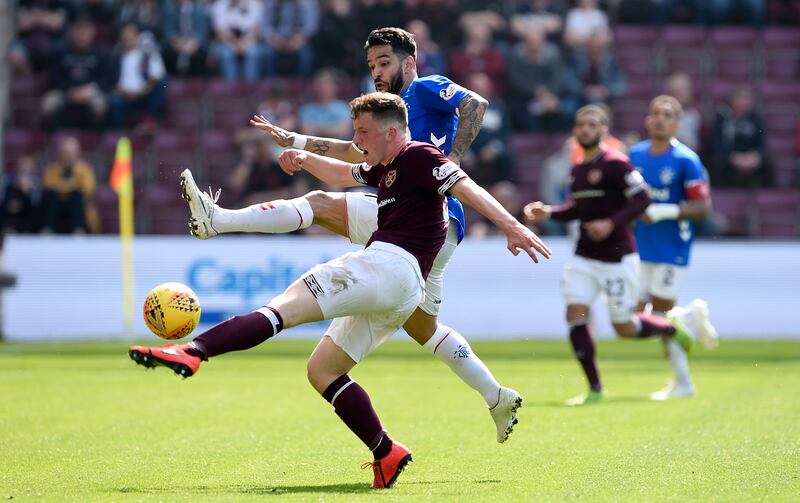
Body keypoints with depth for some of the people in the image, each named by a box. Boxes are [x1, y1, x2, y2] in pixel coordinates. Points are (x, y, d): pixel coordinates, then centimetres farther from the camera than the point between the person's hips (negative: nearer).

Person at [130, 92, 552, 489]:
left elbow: (466, 188, -11)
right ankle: (386, 454, 1)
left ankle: (192, 352, -37)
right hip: (399, 296, 10)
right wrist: (305, 158, 30)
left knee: (287, 305, -22)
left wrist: (511, 226, -21)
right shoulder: (385, 169, 29)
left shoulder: (417, 157, 0)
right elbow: (343, 175, 46)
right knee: (321, 370, 12)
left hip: (389, 264, -10)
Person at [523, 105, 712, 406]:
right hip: (584, 257, 7)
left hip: (618, 259, -7)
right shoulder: (577, 170, 11)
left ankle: (676, 326, 29)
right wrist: (548, 213, 3)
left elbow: (642, 199, -17)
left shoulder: (615, 163, -13)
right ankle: (594, 389, 0)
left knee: (624, 329, 1)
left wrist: (611, 224, -26)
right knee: (575, 315, -8)